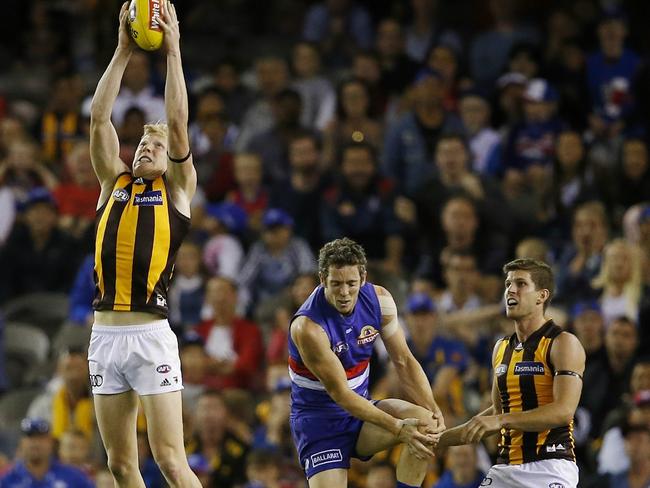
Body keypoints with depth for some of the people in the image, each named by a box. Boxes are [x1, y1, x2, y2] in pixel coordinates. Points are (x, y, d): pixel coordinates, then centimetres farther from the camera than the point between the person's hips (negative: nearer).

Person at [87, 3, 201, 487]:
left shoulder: (177, 188, 7)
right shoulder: (115, 182, 16)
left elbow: (179, 126, -4)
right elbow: (99, 119, 8)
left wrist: (173, 51, -3)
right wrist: (123, 52, 5)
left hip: (151, 334, -4)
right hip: (105, 334, 5)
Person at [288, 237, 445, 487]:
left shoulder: (379, 300, -8)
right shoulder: (307, 326, -27)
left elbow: (404, 361, 0)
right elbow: (339, 393, -25)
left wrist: (434, 411, -16)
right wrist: (398, 428, -30)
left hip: (361, 408, 5)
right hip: (318, 418, -5)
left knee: (426, 423, -22)